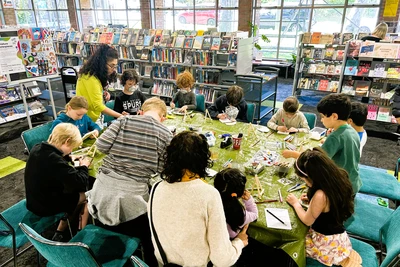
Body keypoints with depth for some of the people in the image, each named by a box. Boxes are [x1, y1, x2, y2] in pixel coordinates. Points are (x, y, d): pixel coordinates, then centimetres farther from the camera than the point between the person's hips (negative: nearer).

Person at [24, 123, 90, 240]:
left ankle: (60, 232, 29)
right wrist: (84, 166, -12)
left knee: (73, 190, 21)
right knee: (86, 194, 6)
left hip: (35, 200, 8)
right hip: (46, 206, -8)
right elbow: (80, 182, -29)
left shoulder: (38, 148, -7)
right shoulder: (54, 160, -34)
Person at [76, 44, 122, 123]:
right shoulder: (91, 78, -26)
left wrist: (102, 93, -4)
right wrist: (120, 116, -30)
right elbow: (98, 106, -28)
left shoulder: (96, 74, 2)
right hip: (86, 118, -9)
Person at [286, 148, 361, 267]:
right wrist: (312, 199, 3)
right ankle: (342, 257, 20)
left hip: (327, 242, -8)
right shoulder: (338, 177, -11)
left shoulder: (320, 195, -36)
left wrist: (295, 203, -4)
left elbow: (307, 221, -18)